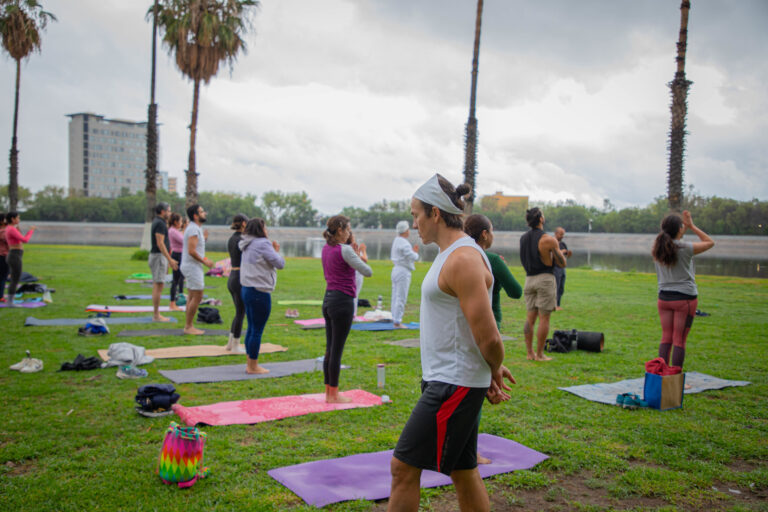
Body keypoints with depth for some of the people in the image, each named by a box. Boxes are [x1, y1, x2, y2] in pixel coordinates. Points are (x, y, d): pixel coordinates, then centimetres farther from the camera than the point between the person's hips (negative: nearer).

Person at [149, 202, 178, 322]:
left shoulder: (157, 222, 17)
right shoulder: (160, 223, -14)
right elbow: (160, 243, -21)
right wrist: (170, 259, -22)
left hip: (156, 255, 10)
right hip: (159, 256, -10)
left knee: (157, 286, 11)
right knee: (158, 286, -8)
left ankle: (156, 314, 14)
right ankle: (156, 315, -7)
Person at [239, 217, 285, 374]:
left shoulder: (248, 245, 15)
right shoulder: (263, 244, -13)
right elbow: (280, 263, -13)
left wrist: (273, 251, 11)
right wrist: (276, 251, 5)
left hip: (247, 289, 10)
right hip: (260, 292, -10)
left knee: (252, 328, 15)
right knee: (257, 330, -3)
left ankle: (251, 364, 22)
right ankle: (253, 366, 3)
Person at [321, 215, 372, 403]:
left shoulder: (326, 248, 9)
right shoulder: (344, 250, -15)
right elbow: (368, 272, -16)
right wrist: (361, 256, 4)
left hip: (328, 299, 8)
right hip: (342, 301, -8)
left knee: (330, 349, 13)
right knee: (336, 350, -1)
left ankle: (329, 392, 20)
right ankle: (334, 395, 8)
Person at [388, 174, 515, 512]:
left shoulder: (463, 259, -20)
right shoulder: (451, 255, 14)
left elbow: (489, 337, -22)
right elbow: (484, 334, 20)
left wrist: (494, 372, -4)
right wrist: (492, 373, 10)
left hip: (454, 385, -10)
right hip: (445, 380, 10)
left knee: (403, 466, -3)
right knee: (463, 472, 18)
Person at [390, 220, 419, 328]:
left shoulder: (396, 241, 13)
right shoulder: (404, 243, -17)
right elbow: (413, 257, -20)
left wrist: (413, 251, 18)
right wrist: (416, 253, 5)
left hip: (396, 269, 10)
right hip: (403, 271, -10)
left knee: (395, 297, 12)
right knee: (401, 298, -5)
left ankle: (395, 320, 17)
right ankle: (397, 322, -3)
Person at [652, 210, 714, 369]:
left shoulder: (658, 247, 0)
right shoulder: (685, 248, -15)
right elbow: (710, 242, 2)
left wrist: (686, 227, 21)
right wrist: (692, 226, 5)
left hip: (664, 297, 5)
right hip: (685, 298, -5)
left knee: (666, 338, 11)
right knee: (679, 340, 1)